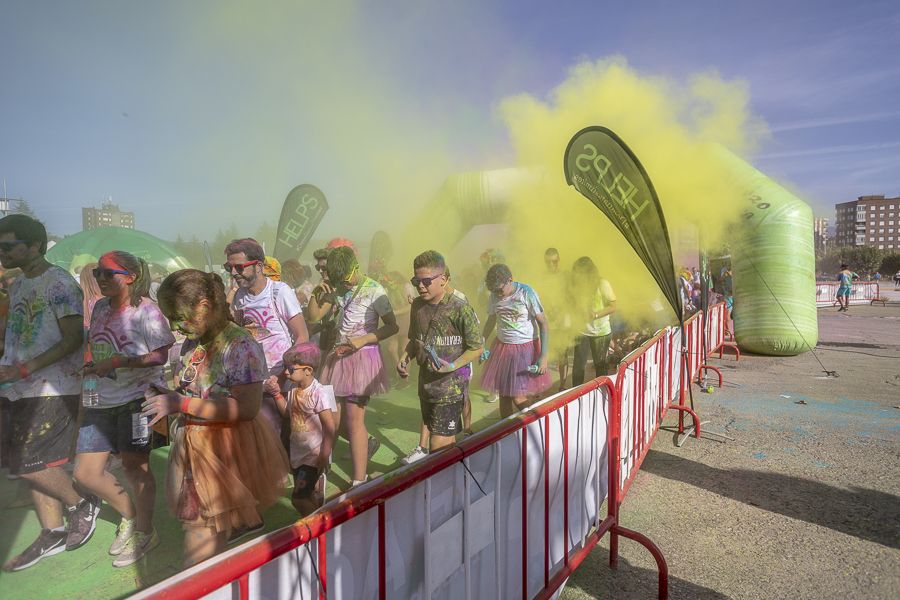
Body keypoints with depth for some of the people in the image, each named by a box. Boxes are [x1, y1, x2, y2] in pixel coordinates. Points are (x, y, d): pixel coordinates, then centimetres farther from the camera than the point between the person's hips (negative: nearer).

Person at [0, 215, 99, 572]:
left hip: (52, 389, -8)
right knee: (32, 464, 12)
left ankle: (82, 505, 14)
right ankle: (53, 534, 25)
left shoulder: (59, 282, -11)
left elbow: (74, 338, -16)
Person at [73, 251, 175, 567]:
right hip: (103, 401, 8)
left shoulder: (145, 311, -12)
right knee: (85, 473, 8)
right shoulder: (100, 307, 10)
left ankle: (145, 531, 20)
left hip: (138, 397, -7)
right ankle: (130, 515, 31)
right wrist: (91, 366, 5)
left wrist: (117, 362, -21)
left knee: (134, 465, 0)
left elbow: (163, 354, -18)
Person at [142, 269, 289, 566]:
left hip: (226, 450, -7)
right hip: (194, 446, 7)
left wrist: (181, 404, -25)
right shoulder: (192, 344, 5)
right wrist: (168, 397, -1)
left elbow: (246, 408, -26)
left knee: (203, 530, 1)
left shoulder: (240, 346, -20)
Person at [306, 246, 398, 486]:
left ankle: (359, 481, 8)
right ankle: (367, 443, 37)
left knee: (354, 419, -4)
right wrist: (317, 292, -10)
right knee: (334, 416, 6)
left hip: (362, 356, -5)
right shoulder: (336, 289, 7)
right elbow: (314, 315, 6)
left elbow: (392, 326, -9)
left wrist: (363, 340, -19)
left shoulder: (373, 290, -9)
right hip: (338, 355, 6)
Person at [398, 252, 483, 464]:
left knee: (439, 447, -5)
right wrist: (405, 358, 0)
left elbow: (477, 347, -11)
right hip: (426, 380, 6)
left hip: (451, 384, -6)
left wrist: (452, 366, -24)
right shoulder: (417, 305, 3)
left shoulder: (460, 307, -17)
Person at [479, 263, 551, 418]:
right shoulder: (494, 297, -2)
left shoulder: (527, 293, -16)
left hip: (525, 349, -5)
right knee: (503, 395, 9)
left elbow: (543, 323, -13)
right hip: (501, 347, 5)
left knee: (518, 399, -7)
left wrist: (544, 356, -18)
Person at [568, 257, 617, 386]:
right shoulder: (576, 285, 0)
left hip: (601, 332, -2)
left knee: (601, 366, 10)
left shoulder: (602, 284, -11)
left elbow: (613, 307, -10)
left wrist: (594, 315, -21)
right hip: (581, 331, 2)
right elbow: (572, 305, 11)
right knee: (578, 365, 0)